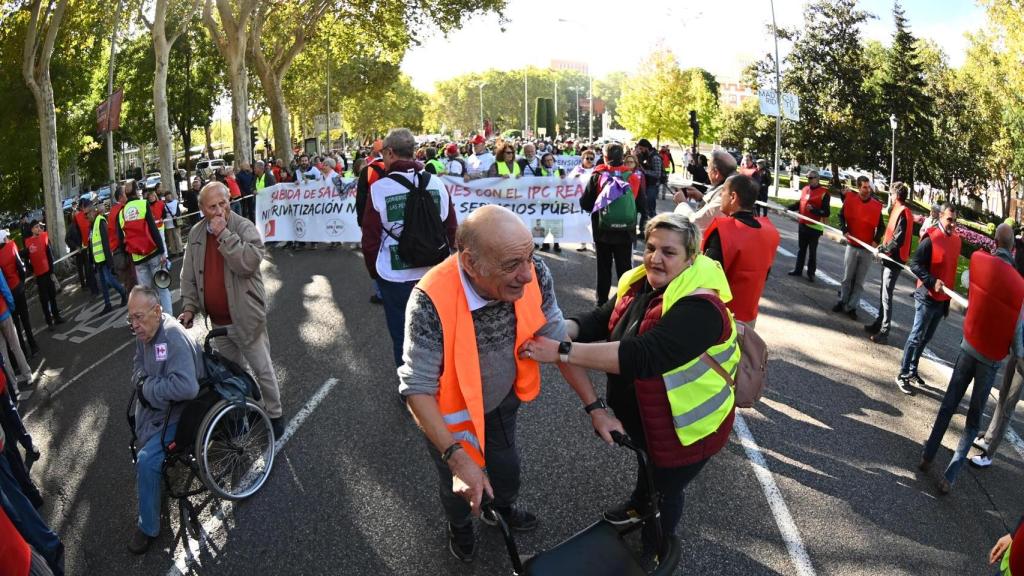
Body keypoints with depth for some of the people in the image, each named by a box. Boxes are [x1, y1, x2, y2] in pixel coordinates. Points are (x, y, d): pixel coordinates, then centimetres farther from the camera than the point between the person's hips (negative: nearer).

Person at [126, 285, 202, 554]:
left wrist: (148, 388, -24)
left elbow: (186, 387, -40)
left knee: (147, 460, -17)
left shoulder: (174, 337, -29)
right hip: (155, 407, 10)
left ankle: (148, 527, 1)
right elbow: (138, 367, 18)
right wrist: (142, 381, -6)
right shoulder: (144, 333, -1)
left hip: (180, 415, -10)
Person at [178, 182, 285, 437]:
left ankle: (274, 414, 23)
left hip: (245, 318, -5)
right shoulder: (195, 234, 4)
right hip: (217, 321, 6)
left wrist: (224, 234, -26)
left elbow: (249, 263, -29)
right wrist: (189, 306, 1)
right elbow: (189, 275, 10)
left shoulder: (245, 227, -13)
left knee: (263, 370, 6)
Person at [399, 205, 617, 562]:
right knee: (457, 484, 23)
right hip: (452, 411, -3)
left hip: (503, 398, 4)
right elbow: (417, 388, -31)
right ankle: (460, 526, 59)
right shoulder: (432, 302, -40)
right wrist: (457, 458, -36)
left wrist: (595, 408, -12)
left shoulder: (534, 275, -27)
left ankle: (503, 507, 64)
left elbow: (559, 341, -13)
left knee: (506, 465, 29)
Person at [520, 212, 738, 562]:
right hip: (642, 415, 7)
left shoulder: (700, 308, -34)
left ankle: (653, 557, 46)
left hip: (686, 426, -7)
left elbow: (640, 356, -44)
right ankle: (639, 507, 64)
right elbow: (598, 322, -9)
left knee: (666, 489, 17)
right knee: (649, 463, 33)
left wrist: (562, 352, -46)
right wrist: (552, 332, -28)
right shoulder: (640, 284, -8)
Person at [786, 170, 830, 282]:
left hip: (814, 227, -6)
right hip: (802, 225, 6)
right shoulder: (805, 189, 7)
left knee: (812, 251, 3)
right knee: (801, 249, 15)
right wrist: (788, 208, 3)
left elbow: (826, 213, -16)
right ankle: (798, 270, 25)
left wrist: (813, 209, -29)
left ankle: (811, 273, 13)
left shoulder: (824, 193, -13)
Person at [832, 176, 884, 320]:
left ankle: (851, 307, 13)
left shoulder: (876, 205, -5)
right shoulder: (850, 199, -5)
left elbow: (881, 226, 3)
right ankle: (842, 302, 25)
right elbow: (841, 215, 8)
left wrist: (876, 240, -10)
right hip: (852, 246, 0)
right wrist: (844, 230, -6)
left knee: (859, 281, 5)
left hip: (867, 249, 0)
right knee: (847, 277, 10)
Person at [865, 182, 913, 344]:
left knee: (886, 296, -7)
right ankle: (879, 324, 29)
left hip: (895, 259, -10)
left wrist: (884, 249, -12)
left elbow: (899, 239, -22)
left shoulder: (903, 212, -16)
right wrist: (884, 247, 8)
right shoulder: (897, 209, 12)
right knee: (883, 293, 18)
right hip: (889, 257, 10)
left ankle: (884, 332, -3)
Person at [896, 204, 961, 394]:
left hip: (942, 299, 7)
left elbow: (951, 269, 15)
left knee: (927, 337, 15)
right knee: (916, 337, -3)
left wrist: (948, 299, 16)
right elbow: (915, 265, -18)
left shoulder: (956, 240, 7)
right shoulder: (931, 239, -15)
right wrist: (933, 281, -29)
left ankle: (913, 369, 26)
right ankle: (903, 374, 4)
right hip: (927, 298, -7)